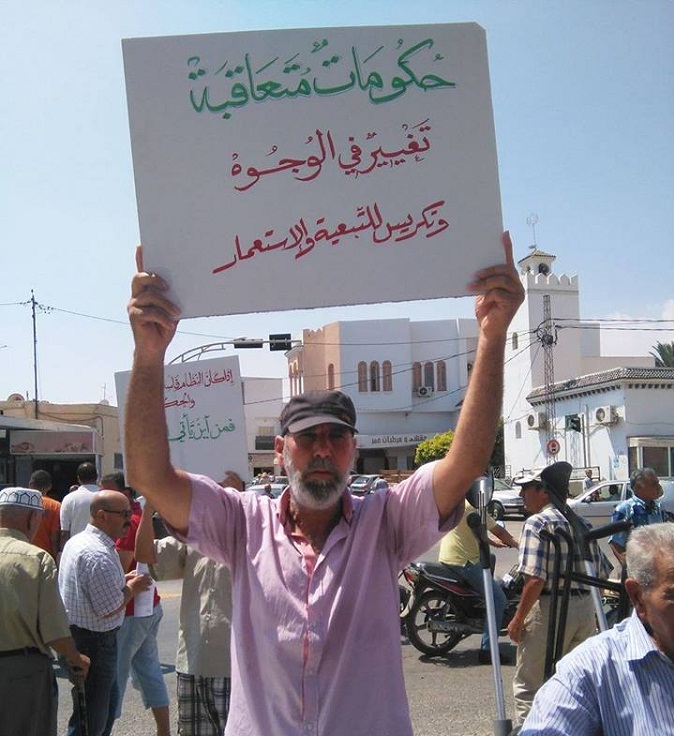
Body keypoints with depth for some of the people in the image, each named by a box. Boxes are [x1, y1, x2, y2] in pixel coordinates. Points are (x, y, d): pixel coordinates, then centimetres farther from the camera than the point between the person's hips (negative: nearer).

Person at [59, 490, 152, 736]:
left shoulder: (76, 541, 8)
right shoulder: (99, 555, -25)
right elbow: (109, 609, -24)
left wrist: (122, 580, 10)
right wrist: (131, 588, -7)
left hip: (73, 632, 10)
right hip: (94, 640, -10)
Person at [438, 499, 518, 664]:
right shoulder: (473, 506, -15)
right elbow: (497, 530, -8)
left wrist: (493, 542, 31)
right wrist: (518, 544, 6)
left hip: (446, 560, 10)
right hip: (464, 563, -10)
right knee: (498, 599, -6)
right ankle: (487, 650, -8)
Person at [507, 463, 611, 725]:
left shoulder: (537, 523, -12)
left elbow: (535, 579, -20)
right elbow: (602, 573, 13)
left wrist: (518, 618, -11)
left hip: (550, 608, -7)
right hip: (586, 608, 8)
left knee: (528, 685, 3)